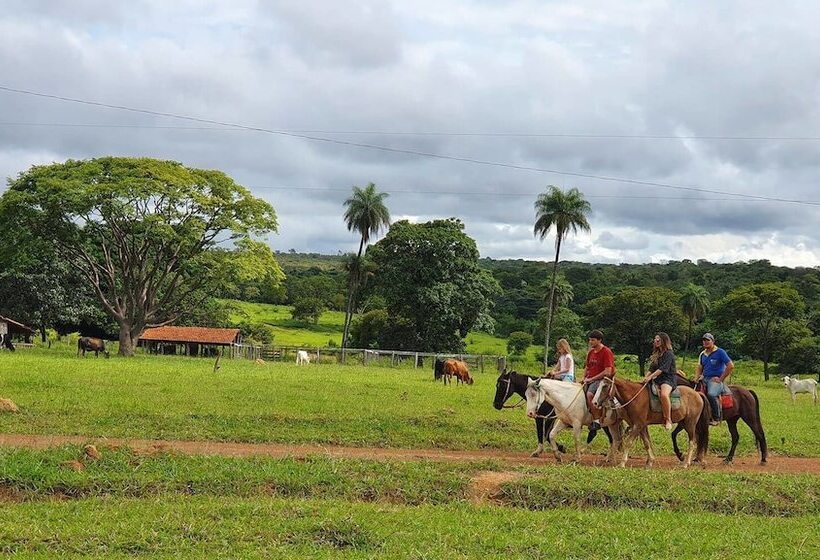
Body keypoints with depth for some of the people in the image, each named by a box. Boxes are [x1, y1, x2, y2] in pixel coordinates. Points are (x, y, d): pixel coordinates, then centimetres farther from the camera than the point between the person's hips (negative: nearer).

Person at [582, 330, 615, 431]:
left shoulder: (606, 352, -9)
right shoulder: (591, 352, 15)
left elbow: (607, 372, -17)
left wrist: (592, 379, -16)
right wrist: (584, 378, 8)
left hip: (601, 380, -9)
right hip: (589, 380, 9)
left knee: (589, 394, -34)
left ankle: (597, 420, -28)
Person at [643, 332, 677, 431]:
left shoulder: (669, 354, -4)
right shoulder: (656, 354, 21)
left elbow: (662, 369, -15)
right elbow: (651, 369, 18)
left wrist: (650, 377, -21)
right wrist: (645, 377, 1)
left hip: (668, 379, -9)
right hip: (657, 380, 9)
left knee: (664, 394, -36)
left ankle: (668, 419, -28)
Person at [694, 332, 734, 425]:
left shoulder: (720, 352, -3)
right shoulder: (702, 354, 16)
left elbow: (731, 366, -8)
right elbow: (699, 369, 22)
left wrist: (721, 379, -10)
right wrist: (695, 380, 4)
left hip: (716, 379, -8)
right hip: (704, 379, 8)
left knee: (711, 394, -34)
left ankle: (716, 418, -23)